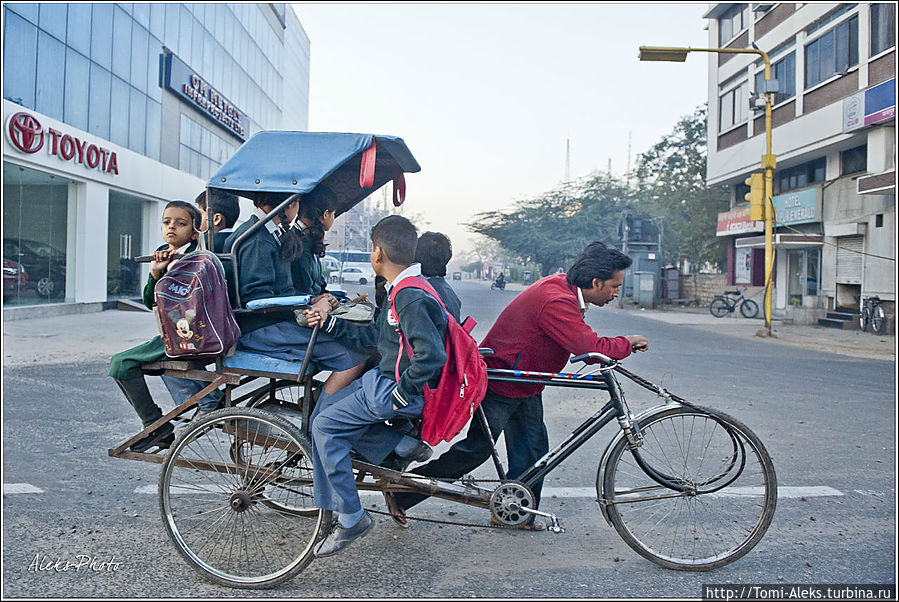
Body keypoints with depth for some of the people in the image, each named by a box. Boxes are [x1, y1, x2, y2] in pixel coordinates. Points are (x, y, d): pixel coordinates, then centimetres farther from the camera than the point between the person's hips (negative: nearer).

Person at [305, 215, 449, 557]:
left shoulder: (411, 299, -24)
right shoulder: (405, 290, 9)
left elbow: (431, 357, -32)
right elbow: (377, 336, 17)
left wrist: (402, 394, -21)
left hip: (395, 392, -11)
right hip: (386, 376, 11)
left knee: (324, 426, -12)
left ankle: (350, 519, -4)